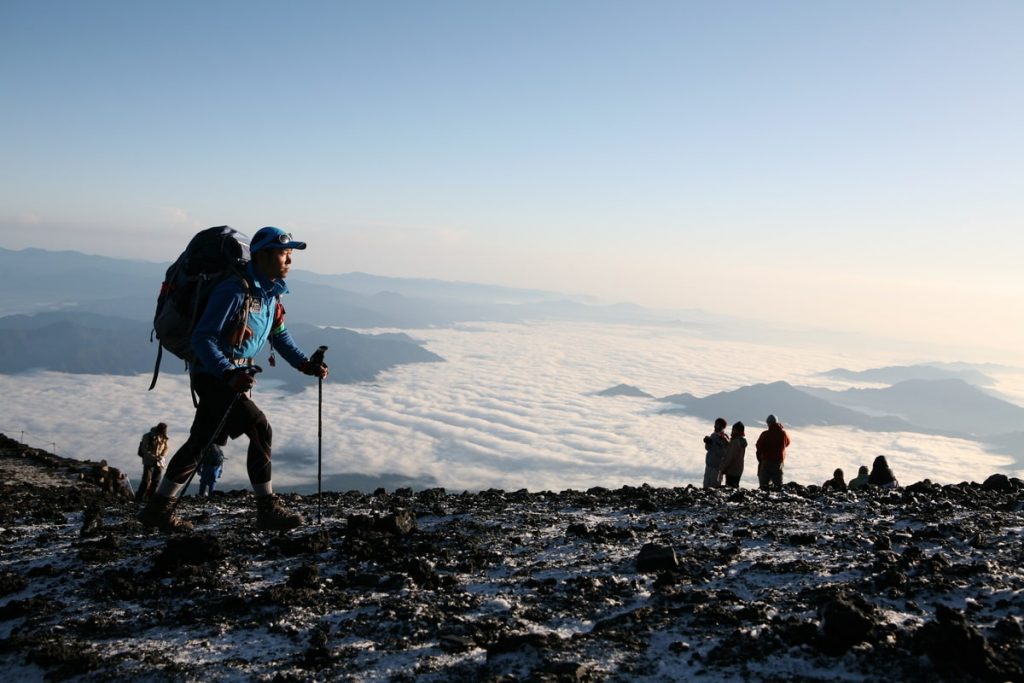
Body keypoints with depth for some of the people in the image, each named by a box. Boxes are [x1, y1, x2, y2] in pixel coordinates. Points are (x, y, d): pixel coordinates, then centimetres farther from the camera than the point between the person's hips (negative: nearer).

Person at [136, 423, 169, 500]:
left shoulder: (164, 437, 4)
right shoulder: (148, 436, -9)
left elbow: (166, 448, 11)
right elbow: (144, 449, -10)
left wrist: (161, 456, -8)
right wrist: (153, 457, -19)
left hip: (159, 462, 5)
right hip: (149, 461, -5)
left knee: (156, 480, 3)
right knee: (146, 480, -10)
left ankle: (150, 496, 12)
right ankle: (139, 496, -4)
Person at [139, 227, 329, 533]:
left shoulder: (271, 293, 5)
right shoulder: (234, 291, -22)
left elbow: (280, 335, 18)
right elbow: (202, 338, -23)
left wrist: (305, 364, 6)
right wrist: (229, 374, -34)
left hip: (234, 375, 9)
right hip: (213, 375, -9)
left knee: (200, 442, 14)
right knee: (259, 428, -17)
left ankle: (159, 509, 26)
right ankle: (268, 510, -9)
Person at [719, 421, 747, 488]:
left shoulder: (735, 442, -20)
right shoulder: (742, 441, 8)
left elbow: (730, 458, -21)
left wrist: (723, 469, -15)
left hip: (731, 471, -10)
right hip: (738, 471, 10)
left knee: (730, 487, -7)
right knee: (735, 487, 16)